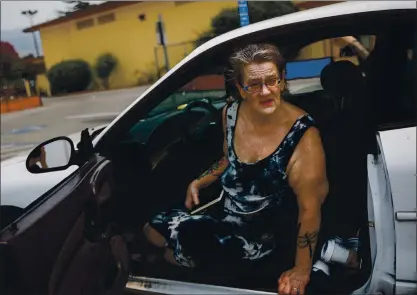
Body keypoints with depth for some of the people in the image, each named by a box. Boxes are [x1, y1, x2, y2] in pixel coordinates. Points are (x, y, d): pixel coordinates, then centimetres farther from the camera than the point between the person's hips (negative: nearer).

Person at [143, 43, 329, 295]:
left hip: (263, 234, -6)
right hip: (226, 212, 7)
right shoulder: (231, 113, -9)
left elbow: (310, 210, -20)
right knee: (153, 229, 8)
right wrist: (198, 183, 0)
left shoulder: (303, 136, -27)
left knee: (175, 251, -16)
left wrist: (301, 271, -16)